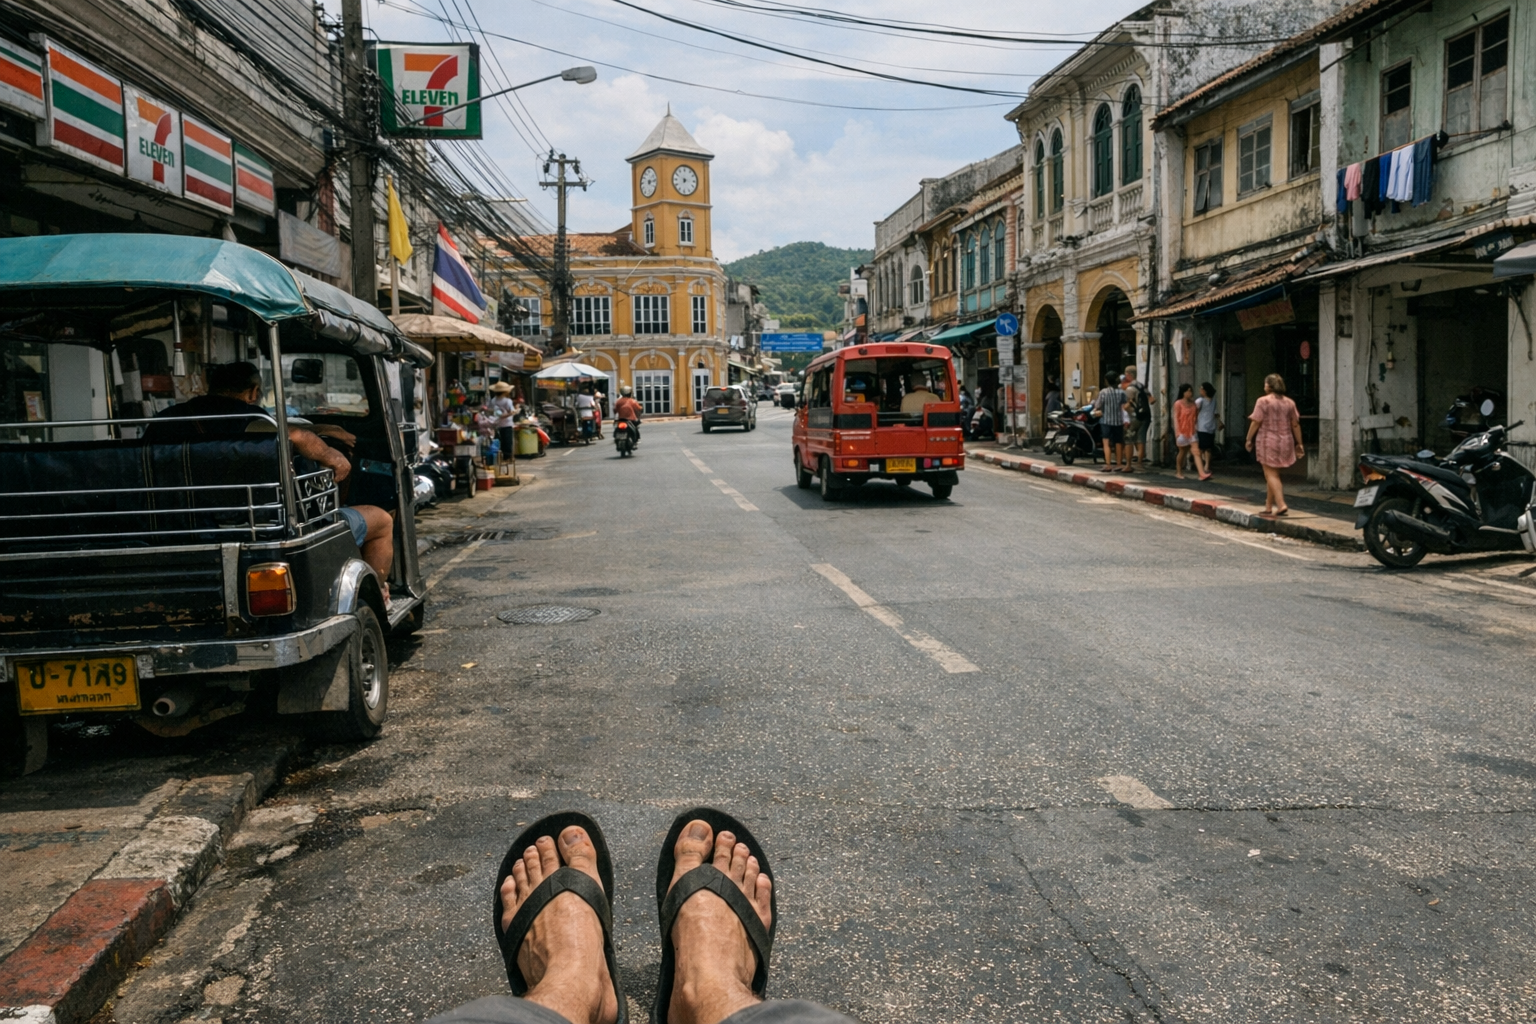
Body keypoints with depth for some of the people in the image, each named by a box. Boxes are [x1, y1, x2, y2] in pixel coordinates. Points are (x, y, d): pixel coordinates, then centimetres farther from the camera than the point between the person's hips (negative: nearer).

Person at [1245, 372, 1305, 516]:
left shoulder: (1263, 401, -8)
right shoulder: (1289, 403, 7)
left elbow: (1256, 422, -11)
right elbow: (1295, 425, 8)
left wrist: (1249, 439, -2)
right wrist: (1299, 444, 13)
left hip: (1268, 441, -5)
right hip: (1285, 442, 5)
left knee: (1271, 474, -3)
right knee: (1273, 474, 14)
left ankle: (1281, 504, -16)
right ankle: (1269, 507, 19)